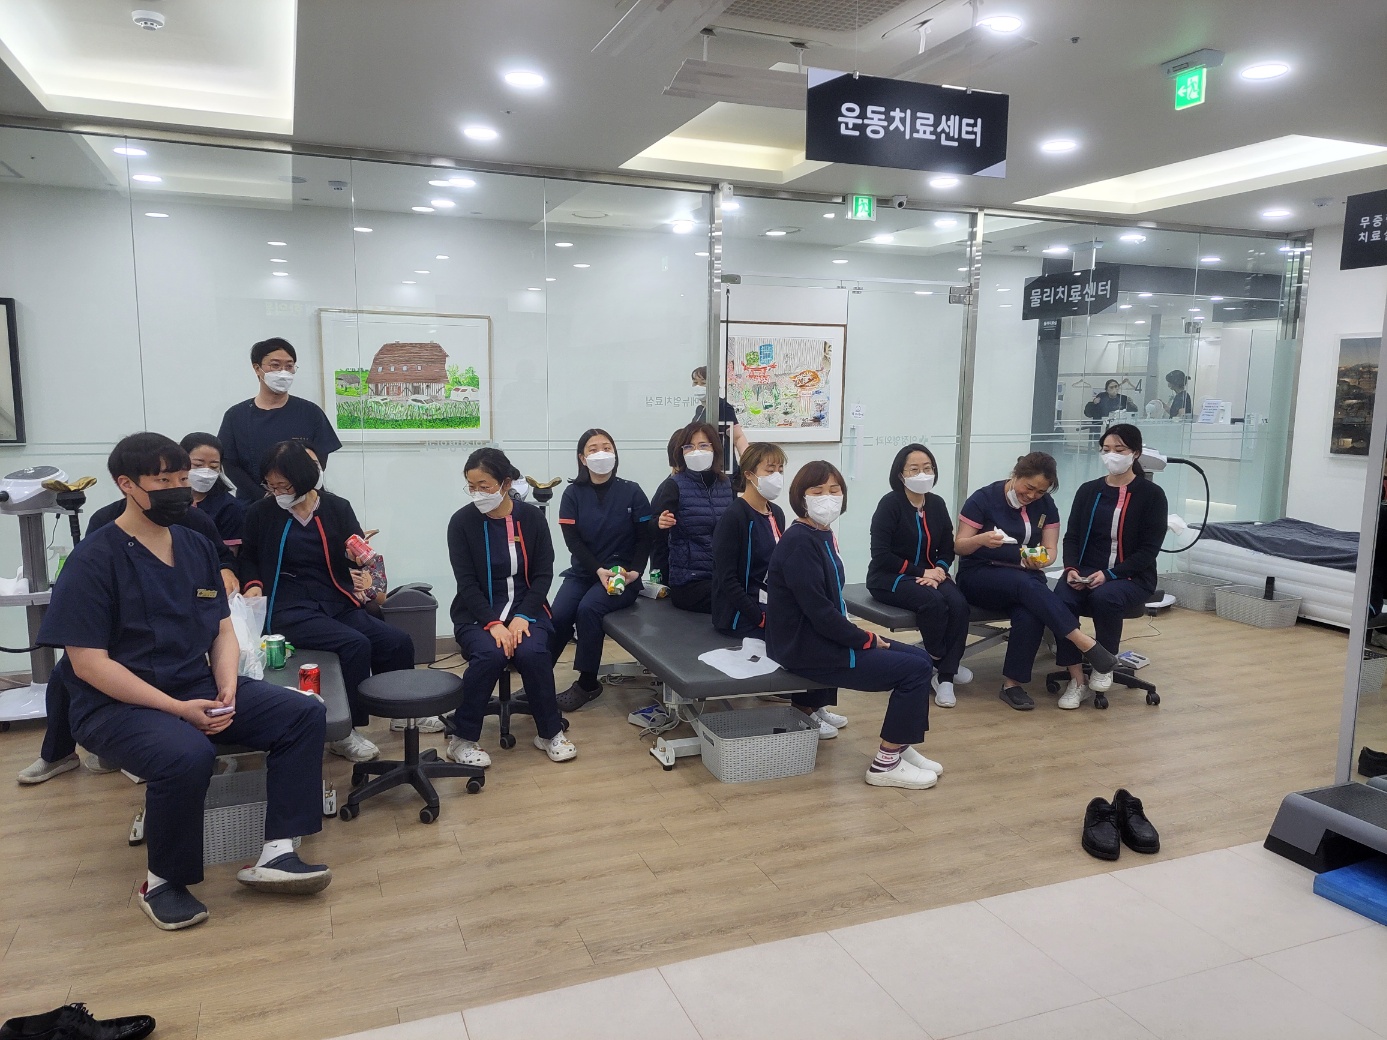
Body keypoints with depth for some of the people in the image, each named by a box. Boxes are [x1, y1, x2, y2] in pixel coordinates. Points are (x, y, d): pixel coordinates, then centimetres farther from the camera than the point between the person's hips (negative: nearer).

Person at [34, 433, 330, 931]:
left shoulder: (197, 547, 8)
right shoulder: (94, 559, -11)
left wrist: (227, 691, -9)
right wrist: (178, 709, -22)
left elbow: (223, 630, 11)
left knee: (305, 714, -10)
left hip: (200, 689, 7)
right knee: (187, 756, -36)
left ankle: (276, 852, -10)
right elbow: (88, 663, -15)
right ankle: (163, 882, -9)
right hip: (118, 703, -6)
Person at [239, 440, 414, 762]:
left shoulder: (337, 508, 5)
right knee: (356, 645, -29)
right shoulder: (261, 513, 2)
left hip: (338, 605, 4)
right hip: (290, 610, -3)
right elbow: (248, 558, 16)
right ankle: (343, 732, -12)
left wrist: (365, 575, -17)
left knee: (399, 642, -13)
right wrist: (253, 584, -4)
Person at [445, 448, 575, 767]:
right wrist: (493, 623, -22)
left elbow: (543, 574, -2)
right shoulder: (461, 522, -6)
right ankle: (461, 737, -11)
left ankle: (550, 732, -5)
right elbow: (467, 583, -9)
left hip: (525, 607, 1)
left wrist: (522, 616, -17)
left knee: (533, 653, -28)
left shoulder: (532, 517, -2)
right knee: (490, 654, -31)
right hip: (478, 611, -1)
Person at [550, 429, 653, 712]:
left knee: (588, 608, -29)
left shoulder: (631, 492, 0)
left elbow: (645, 538, -1)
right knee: (558, 615, -24)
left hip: (623, 574, -2)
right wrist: (599, 570, -19)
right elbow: (572, 539, -6)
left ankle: (587, 683, -14)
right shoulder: (573, 493, 2)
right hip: (583, 572, 2)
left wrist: (635, 571, -17)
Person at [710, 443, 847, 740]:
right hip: (740, 611, -8)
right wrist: (761, 617, -21)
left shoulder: (776, 514, 9)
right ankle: (804, 709, -3)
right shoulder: (733, 517, -15)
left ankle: (817, 704, 4)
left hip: (771, 603, 8)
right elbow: (727, 580, -18)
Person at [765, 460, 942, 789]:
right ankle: (885, 765, 2)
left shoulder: (822, 535, 10)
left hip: (825, 639, 10)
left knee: (920, 657, 10)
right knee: (916, 669, -10)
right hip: (808, 650, -10)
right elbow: (818, 611, -24)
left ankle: (900, 748, 20)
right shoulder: (799, 542, -20)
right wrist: (866, 639, -12)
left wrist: (860, 635, 0)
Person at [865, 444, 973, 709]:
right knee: (934, 603, -33)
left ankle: (945, 676, -17)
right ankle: (938, 659, -6)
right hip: (890, 578, -5)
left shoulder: (937, 504, 8)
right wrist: (921, 572, -17)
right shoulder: (890, 504, -10)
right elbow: (881, 555, -14)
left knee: (959, 605, -25)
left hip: (930, 574, 6)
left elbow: (947, 548, 13)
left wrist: (939, 569, -10)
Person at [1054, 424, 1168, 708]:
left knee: (1104, 598, -37)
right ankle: (1077, 681, -20)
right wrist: (1071, 569, -13)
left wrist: (1110, 574, -20)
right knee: (1061, 600, -30)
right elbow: (1072, 536, 8)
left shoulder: (1151, 494, 0)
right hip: (1086, 572, 3)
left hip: (1132, 577, -3)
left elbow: (1149, 549, -7)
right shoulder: (1088, 490, 11)